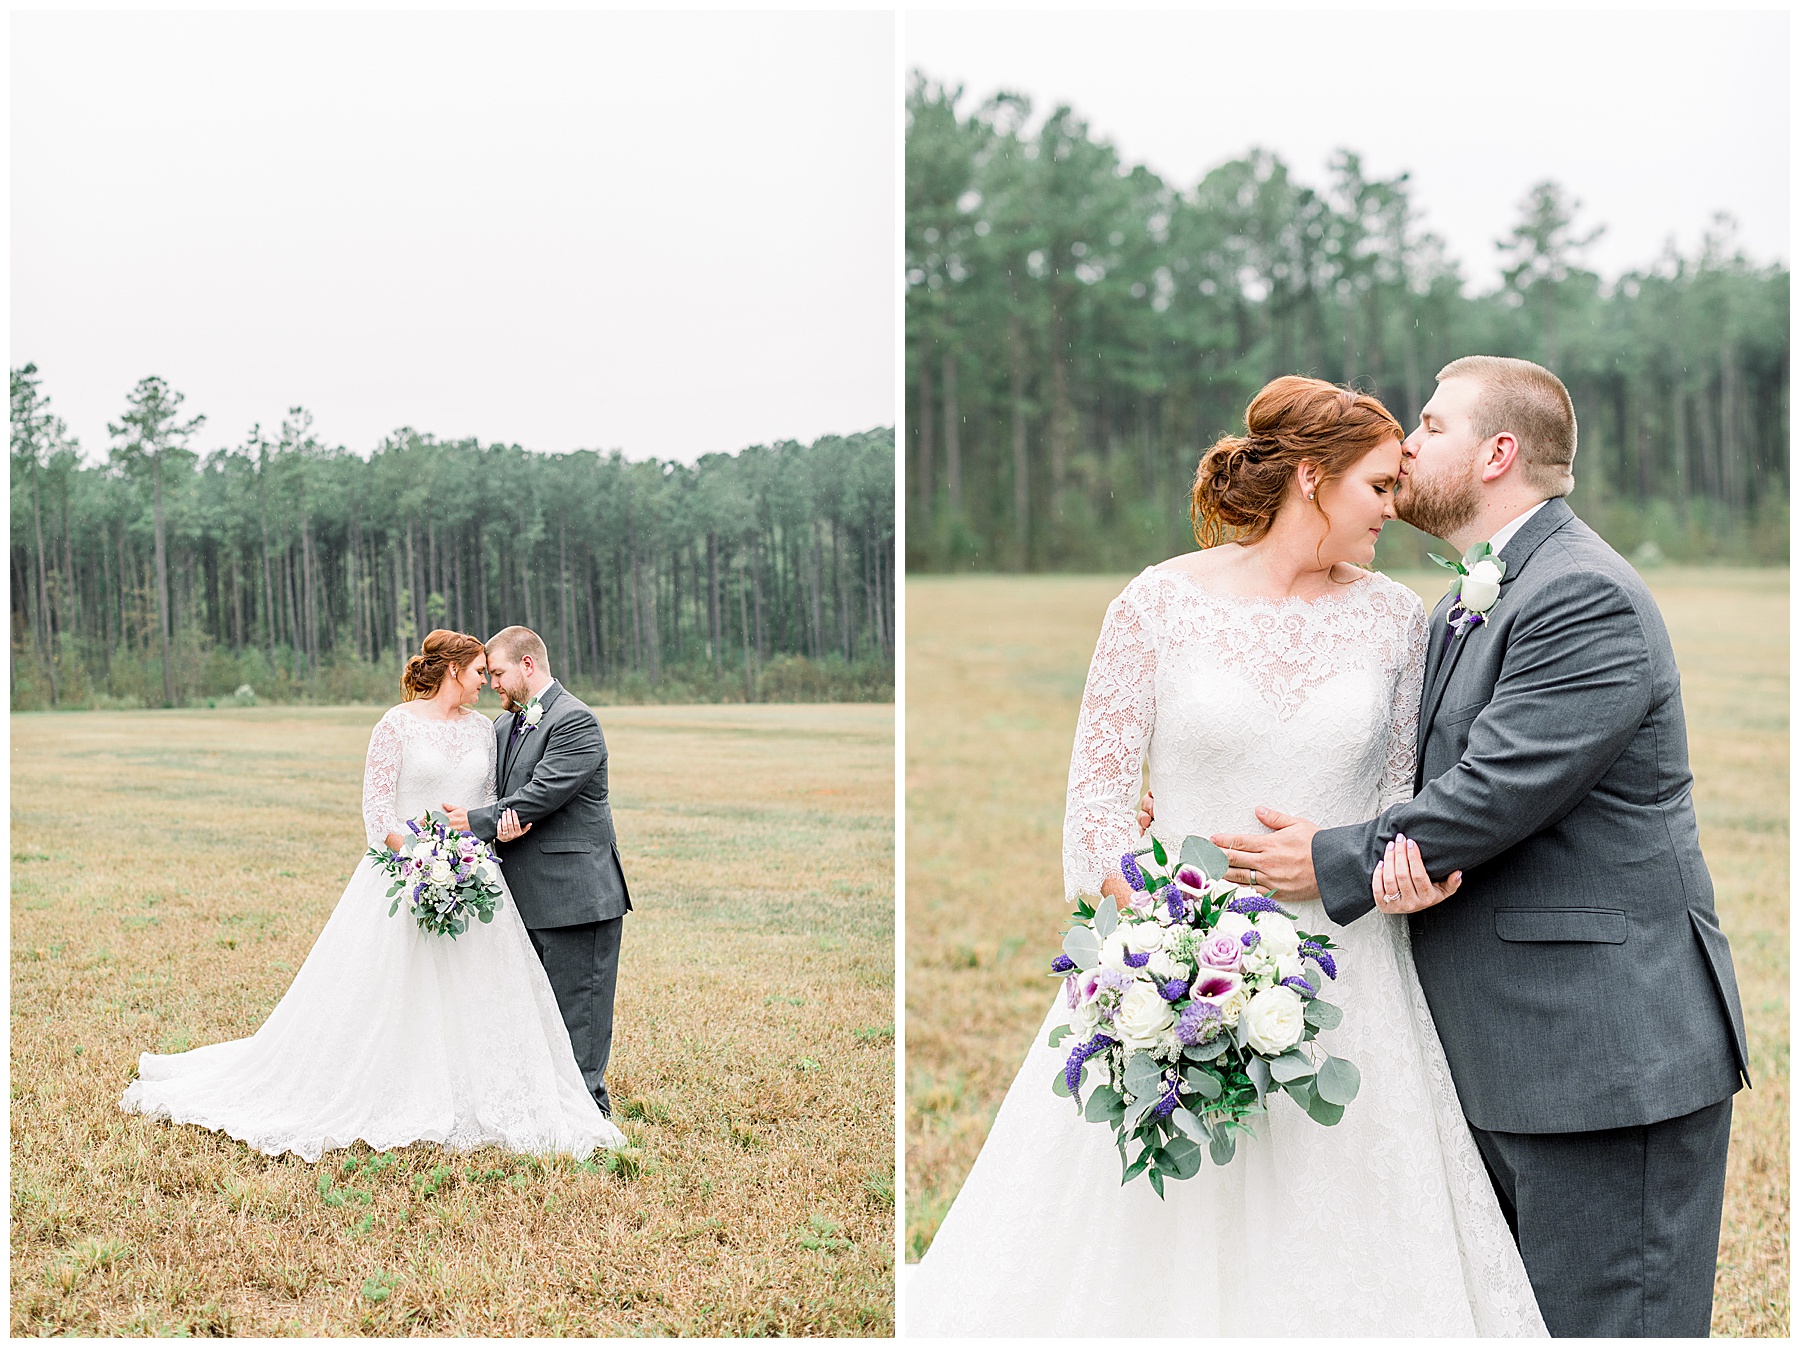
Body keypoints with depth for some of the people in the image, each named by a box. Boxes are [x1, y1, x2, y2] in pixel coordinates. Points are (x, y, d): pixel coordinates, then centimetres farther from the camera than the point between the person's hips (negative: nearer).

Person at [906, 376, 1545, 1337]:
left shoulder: (1392, 618, 5)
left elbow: (1397, 787, 13)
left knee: (1342, 1246, 4)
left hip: (1342, 981, 3)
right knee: (1143, 1247, 2)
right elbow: (1096, 794, -4)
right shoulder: (1159, 603, -5)